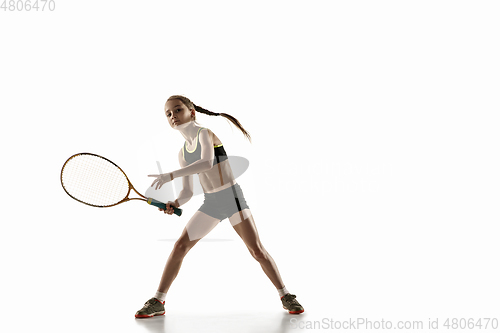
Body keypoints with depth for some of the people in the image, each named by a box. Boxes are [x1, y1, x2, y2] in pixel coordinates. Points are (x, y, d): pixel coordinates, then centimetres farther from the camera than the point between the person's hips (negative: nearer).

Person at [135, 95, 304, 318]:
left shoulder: (205, 133, -8)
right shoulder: (183, 153, 10)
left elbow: (207, 162, -29)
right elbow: (187, 192, 10)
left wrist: (170, 175, -35)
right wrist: (175, 204, -12)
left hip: (232, 197, -5)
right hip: (210, 203, 6)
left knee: (257, 250, -8)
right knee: (180, 246, -3)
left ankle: (286, 297, 8)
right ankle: (157, 302, 7)